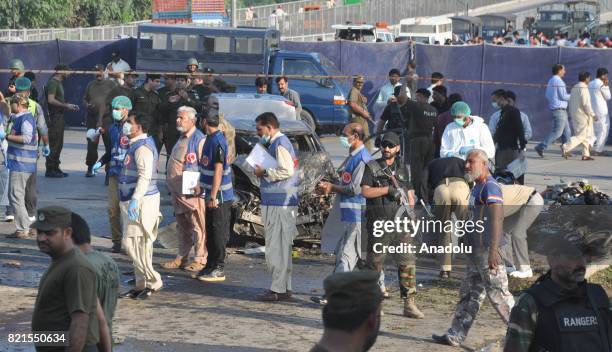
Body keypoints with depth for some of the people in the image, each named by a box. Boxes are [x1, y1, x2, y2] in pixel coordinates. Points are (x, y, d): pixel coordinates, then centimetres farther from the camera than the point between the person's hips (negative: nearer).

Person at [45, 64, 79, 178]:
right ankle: (50, 170, -6)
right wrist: (66, 105, -18)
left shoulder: (59, 83, 19)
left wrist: (69, 106, 14)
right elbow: (51, 100, -22)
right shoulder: (52, 83, -12)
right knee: (54, 144, -9)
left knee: (59, 144, 13)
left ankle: (55, 167, 19)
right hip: (54, 117, -10)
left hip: (59, 117, 10)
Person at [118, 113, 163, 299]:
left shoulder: (142, 147, -15)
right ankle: (141, 284, 16)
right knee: (138, 245, 12)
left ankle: (154, 281, -5)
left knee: (132, 243, -10)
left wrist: (135, 200, -32)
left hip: (142, 201, -10)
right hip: (135, 201, 10)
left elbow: (144, 177, -25)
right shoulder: (136, 145, 18)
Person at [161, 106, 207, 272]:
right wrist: (170, 181, 20)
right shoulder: (182, 139, 18)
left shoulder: (199, 139, -12)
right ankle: (181, 257, 24)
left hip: (192, 192, -10)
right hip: (178, 191, 10)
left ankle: (200, 259, 0)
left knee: (198, 226, -4)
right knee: (182, 227, 16)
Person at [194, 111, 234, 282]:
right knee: (210, 232, 15)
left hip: (220, 196, -10)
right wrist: (202, 186, 24)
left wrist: (213, 196, -23)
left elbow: (218, 170, -22)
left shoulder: (217, 141, -19)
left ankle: (218, 269, 3)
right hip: (211, 194, 10)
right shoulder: (210, 139, 11)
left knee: (219, 233, -3)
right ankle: (211, 266, 24)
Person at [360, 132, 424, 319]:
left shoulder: (403, 169, 14)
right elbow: (365, 191, -9)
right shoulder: (372, 167, 3)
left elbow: (410, 194, 19)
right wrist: (388, 189, -16)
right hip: (378, 224, -3)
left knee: (407, 263, -4)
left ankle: (409, 304, -3)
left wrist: (409, 209, 3)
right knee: (375, 263, 4)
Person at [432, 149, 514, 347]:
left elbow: (496, 220, -23)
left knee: (498, 295, -6)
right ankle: (455, 336, 16)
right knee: (468, 294, 12)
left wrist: (493, 252, -29)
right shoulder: (477, 188, 18)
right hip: (476, 250, 10)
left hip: (487, 251, -10)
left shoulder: (490, 188, -14)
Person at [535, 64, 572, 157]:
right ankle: (541, 147, -13)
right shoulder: (558, 81, -14)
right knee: (557, 132, -9)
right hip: (560, 109, -10)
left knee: (566, 131, 13)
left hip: (554, 107, 10)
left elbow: (547, 96, 19)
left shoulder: (550, 81, 14)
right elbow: (563, 96, -18)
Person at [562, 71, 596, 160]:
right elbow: (586, 104, -20)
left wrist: (571, 114, 22)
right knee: (581, 136, -7)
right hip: (583, 115, -10)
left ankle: (586, 154, 12)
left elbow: (570, 103, 16)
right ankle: (565, 148, -17)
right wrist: (592, 114, -13)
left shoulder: (574, 87, 13)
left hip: (575, 115, 10)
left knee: (586, 135, 14)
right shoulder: (583, 88, -15)